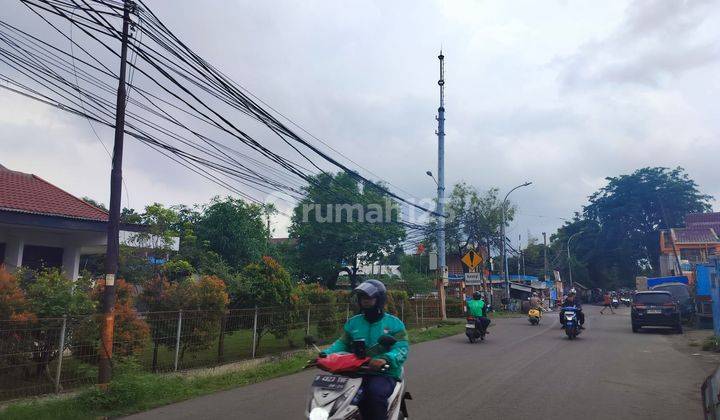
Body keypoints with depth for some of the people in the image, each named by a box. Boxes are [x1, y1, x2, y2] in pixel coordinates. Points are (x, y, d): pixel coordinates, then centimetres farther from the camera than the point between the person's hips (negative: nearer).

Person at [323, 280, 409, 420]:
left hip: (385, 373, -4)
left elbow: (402, 349, -9)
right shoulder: (352, 323, 16)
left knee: (375, 392, -36)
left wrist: (385, 359, -31)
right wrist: (326, 354, -10)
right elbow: (342, 344, 12)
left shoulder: (394, 323, 2)